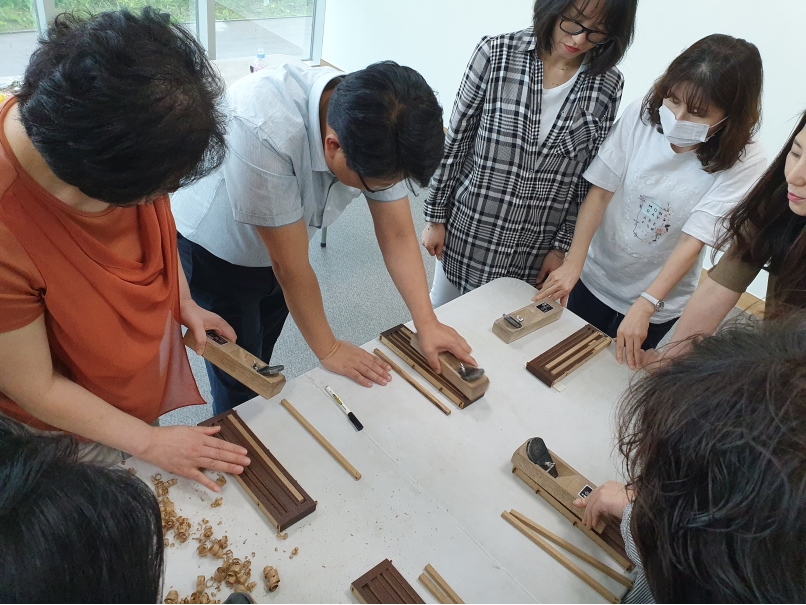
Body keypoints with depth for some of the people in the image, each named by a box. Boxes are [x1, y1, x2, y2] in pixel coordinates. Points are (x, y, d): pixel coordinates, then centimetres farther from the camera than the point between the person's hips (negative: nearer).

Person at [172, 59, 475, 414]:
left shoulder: (378, 131, -23)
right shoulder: (263, 129, -40)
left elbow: (397, 234, -12)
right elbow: (289, 263, -31)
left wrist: (427, 324, -18)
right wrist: (328, 349, -18)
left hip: (272, 249, 5)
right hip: (212, 252, -5)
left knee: (262, 362, 21)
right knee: (241, 383, 4)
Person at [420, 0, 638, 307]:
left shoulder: (608, 85, -6)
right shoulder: (495, 54, -12)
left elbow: (591, 180, 0)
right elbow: (455, 142, -5)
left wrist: (562, 246, 0)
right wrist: (435, 217, -1)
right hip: (468, 233, 0)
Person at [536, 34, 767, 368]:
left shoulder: (745, 164, -20)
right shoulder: (642, 115, -17)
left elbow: (692, 242, -24)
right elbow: (600, 190, -14)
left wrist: (644, 306, -34)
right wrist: (572, 264, -23)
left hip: (657, 303, -1)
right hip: (593, 278, 2)